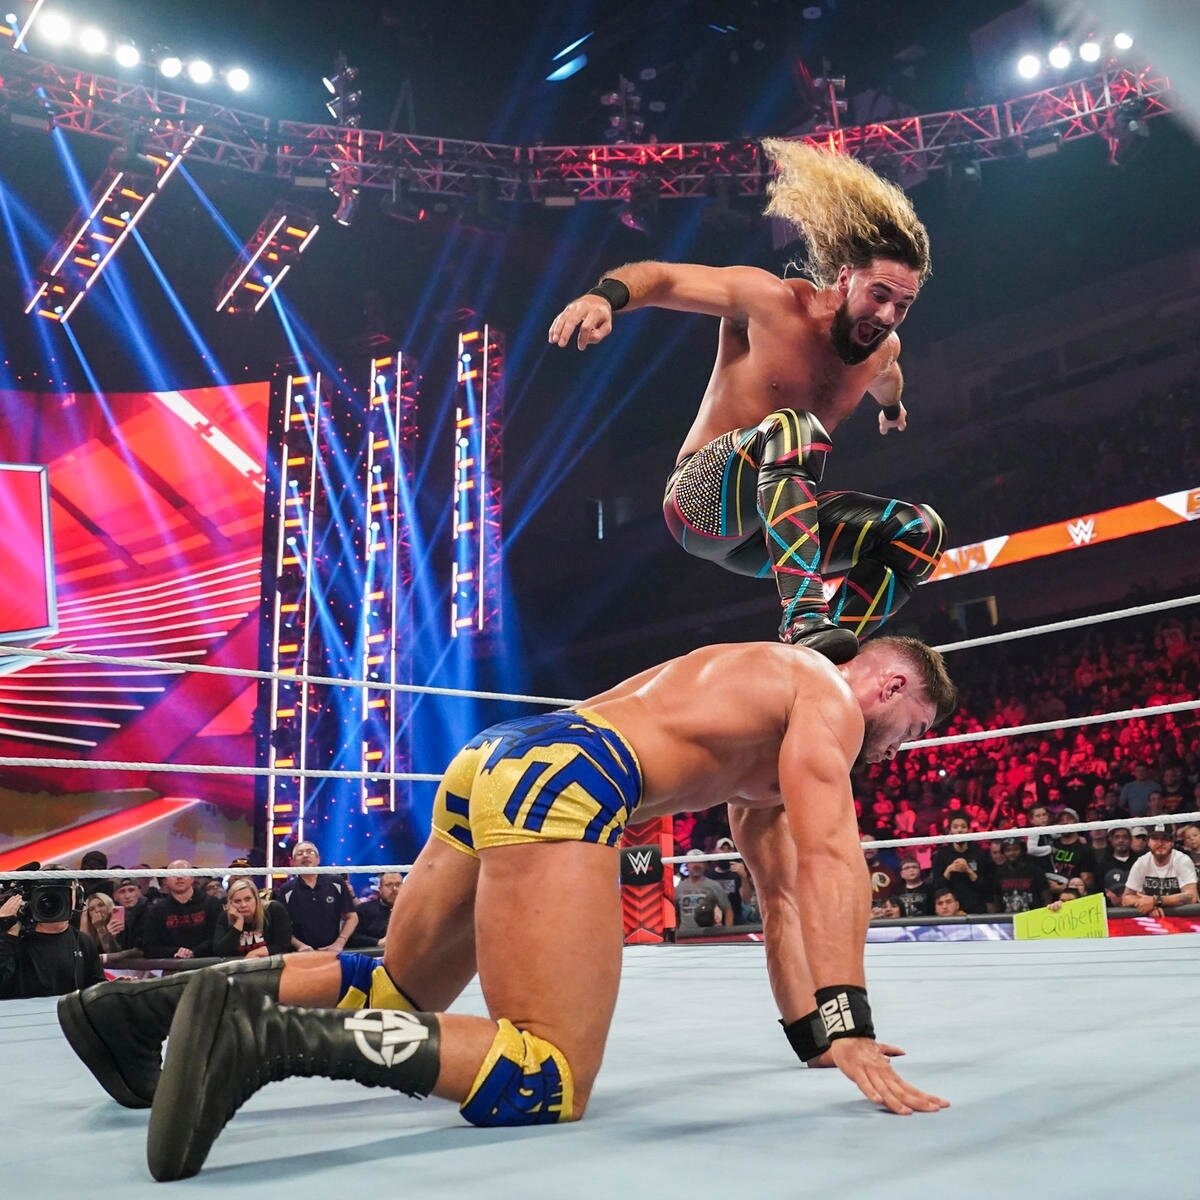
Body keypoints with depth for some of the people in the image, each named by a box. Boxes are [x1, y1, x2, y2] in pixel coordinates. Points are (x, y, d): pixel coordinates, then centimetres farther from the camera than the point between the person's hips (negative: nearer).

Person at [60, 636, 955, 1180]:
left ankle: (154, 1001, 13)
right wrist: (847, 1030, -9)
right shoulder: (828, 696, 8)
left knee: (399, 995, 24)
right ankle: (266, 1034, -26)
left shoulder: (773, 741, 35)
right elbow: (828, 858, -7)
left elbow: (780, 895, 35)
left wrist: (812, 1034, 32)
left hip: (494, 760, 10)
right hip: (562, 777, -10)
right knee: (550, 1082, -12)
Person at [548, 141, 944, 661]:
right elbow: (660, 276, -11)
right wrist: (605, 296, -33)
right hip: (701, 500, -7)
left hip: (774, 523, 7)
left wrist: (892, 408, 55)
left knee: (921, 530, -5)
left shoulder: (883, 349, 6)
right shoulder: (768, 300, -12)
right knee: (791, 426, -36)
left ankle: (834, 658, -17)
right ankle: (803, 616, -47)